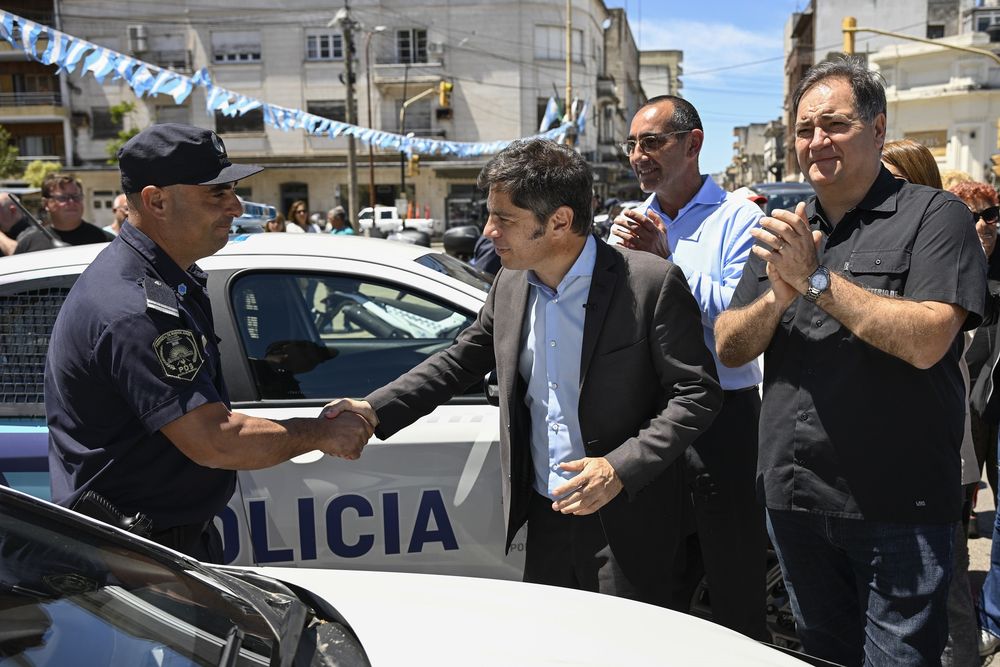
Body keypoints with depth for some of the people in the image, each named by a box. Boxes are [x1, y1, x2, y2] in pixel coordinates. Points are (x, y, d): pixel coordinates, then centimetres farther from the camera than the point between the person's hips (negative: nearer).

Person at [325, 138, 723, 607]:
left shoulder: (651, 283, -15)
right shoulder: (510, 285, 3)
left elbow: (697, 392, -13)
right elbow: (459, 361, 13)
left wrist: (622, 467, -22)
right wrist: (374, 412, 3)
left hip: (625, 521, -5)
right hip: (547, 515, 6)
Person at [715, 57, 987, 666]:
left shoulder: (934, 216, -6)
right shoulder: (785, 230, 10)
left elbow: (927, 341, -21)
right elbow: (729, 348, 4)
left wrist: (817, 279, -19)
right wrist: (777, 296, -15)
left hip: (896, 507, -5)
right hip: (796, 501, 5)